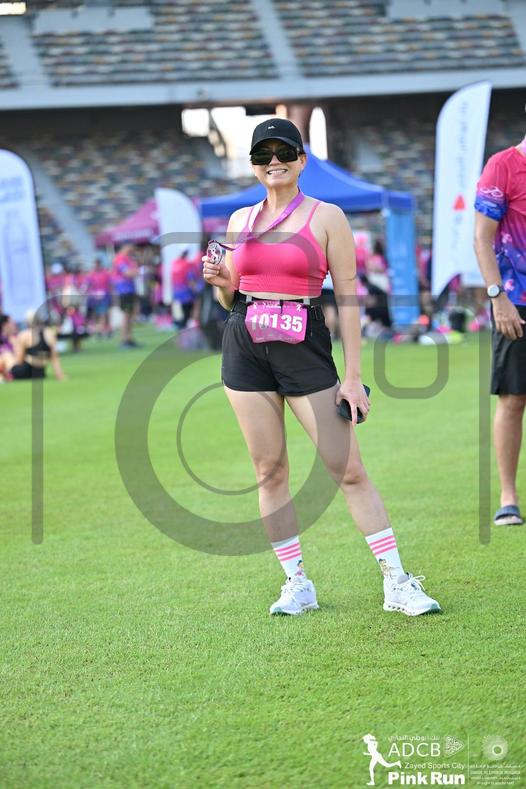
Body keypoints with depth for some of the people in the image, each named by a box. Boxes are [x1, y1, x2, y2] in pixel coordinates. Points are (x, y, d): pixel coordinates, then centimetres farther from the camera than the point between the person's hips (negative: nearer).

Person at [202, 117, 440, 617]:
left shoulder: (326, 217, -1)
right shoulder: (240, 221, 11)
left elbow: (347, 297, -2)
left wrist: (353, 376, -7)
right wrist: (220, 282, -4)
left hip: (305, 350, -4)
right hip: (245, 350, 4)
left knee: (348, 470, -5)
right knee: (269, 471, 4)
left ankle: (397, 583, 0)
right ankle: (296, 584, 13)